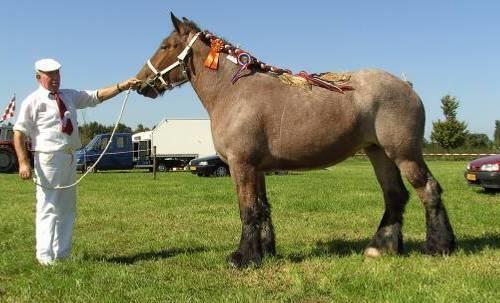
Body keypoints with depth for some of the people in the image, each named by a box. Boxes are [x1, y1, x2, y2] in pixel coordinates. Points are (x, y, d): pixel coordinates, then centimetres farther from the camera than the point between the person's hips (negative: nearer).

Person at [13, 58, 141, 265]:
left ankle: (62, 255, 20)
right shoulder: (33, 101, -4)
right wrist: (23, 162, -17)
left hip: (69, 157, 7)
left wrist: (122, 86, -3)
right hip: (48, 158, -7)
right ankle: (45, 257, 0)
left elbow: (98, 95, 10)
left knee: (67, 209, 11)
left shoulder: (70, 96, 14)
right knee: (48, 208, -6)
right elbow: (19, 133, -7)